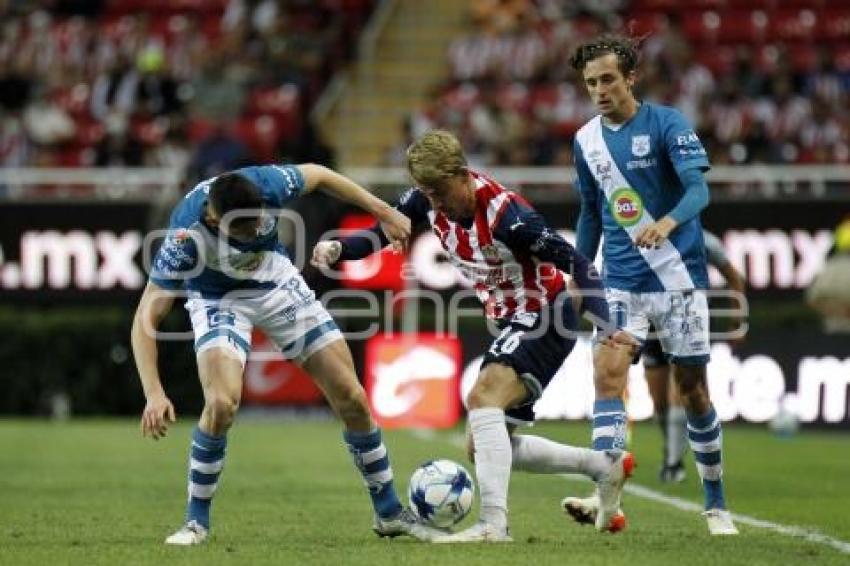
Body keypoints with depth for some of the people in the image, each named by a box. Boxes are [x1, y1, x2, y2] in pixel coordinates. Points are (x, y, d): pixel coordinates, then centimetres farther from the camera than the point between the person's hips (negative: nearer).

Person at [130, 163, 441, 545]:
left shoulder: (267, 184, -30)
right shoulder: (186, 235, -37)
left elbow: (317, 175, -6)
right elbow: (147, 318, -33)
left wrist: (383, 212, -1)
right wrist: (155, 394, -42)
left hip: (277, 283, 3)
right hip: (219, 300, -3)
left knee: (352, 398, 0)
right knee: (222, 404, -29)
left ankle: (390, 514, 17)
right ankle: (196, 522, -9)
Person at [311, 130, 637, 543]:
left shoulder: (506, 216, -28)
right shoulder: (428, 201, -8)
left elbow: (577, 264, -25)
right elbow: (379, 234, 3)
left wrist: (605, 328, -35)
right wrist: (337, 248, -18)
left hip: (546, 316, -9)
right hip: (510, 323, 9)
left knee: (483, 398, -31)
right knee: (485, 447, 9)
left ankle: (494, 524, -34)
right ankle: (606, 466, 22)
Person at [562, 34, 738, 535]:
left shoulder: (666, 124, -9)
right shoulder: (587, 140, 6)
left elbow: (699, 189, -20)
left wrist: (668, 222, -40)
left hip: (679, 277, -3)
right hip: (621, 282, 3)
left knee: (693, 389, 2)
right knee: (609, 376, -15)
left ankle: (717, 506, 15)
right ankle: (606, 498, -22)